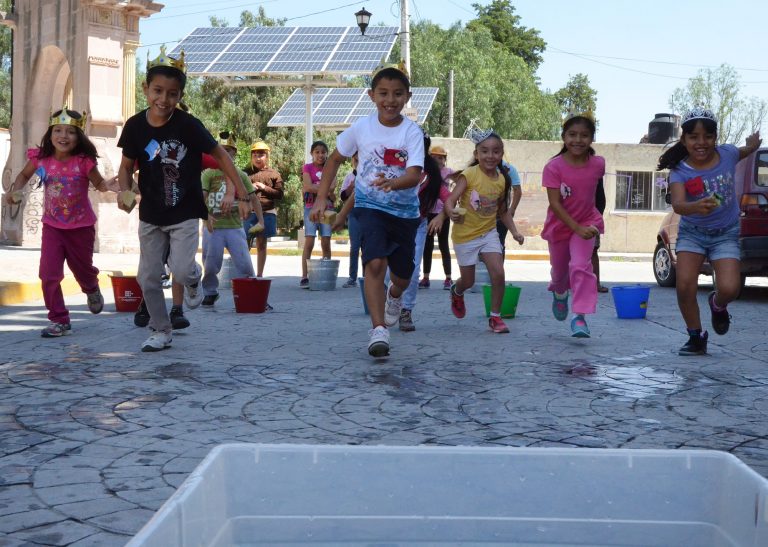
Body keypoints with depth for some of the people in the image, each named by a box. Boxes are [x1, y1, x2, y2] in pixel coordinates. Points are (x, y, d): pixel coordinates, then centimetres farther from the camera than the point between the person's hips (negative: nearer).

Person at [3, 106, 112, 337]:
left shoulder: (84, 161, -18)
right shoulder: (41, 159, -11)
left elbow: (100, 184, -7)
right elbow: (24, 175, 10)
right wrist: (14, 190, -7)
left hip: (81, 226, -1)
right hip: (52, 225, 1)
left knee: (82, 269, 18)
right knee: (49, 274, -10)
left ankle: (92, 290, 55)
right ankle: (59, 320, 4)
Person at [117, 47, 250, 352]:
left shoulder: (188, 125, -16)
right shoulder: (135, 126, -8)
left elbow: (221, 156, -8)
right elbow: (127, 166, 4)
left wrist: (242, 194, -10)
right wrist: (124, 191, -17)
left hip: (185, 214, -3)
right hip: (150, 215, 3)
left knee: (181, 270, -18)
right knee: (148, 278, 5)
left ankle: (194, 279, 20)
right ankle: (161, 331, 23)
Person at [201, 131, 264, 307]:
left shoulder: (241, 175, 8)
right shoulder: (208, 174, 0)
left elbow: (253, 198, 10)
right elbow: (200, 197, -9)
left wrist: (261, 221, -1)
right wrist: (206, 216, -26)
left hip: (235, 227, 1)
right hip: (213, 228, -1)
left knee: (245, 264, -4)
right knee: (210, 265, 6)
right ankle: (210, 293, 27)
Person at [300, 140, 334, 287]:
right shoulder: (307, 167, 4)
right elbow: (308, 187, -10)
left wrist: (316, 189, -15)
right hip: (311, 208, -3)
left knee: (326, 243, 1)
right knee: (309, 242, -9)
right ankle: (304, 277, -11)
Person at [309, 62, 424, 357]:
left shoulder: (412, 132, -13)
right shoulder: (361, 128, -7)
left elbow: (415, 175, -24)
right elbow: (335, 159, 8)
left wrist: (393, 183, -46)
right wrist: (321, 197, 3)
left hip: (405, 210, 1)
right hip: (370, 207, -1)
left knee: (402, 275, 14)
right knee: (375, 263, -24)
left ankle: (394, 296, 52)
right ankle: (378, 329, -22)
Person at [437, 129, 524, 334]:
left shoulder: (502, 180, -2)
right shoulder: (469, 175, -17)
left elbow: (503, 211, 9)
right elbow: (451, 199, -24)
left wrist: (514, 231, -1)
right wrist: (451, 212, -45)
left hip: (489, 232, 3)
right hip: (465, 234, -3)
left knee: (498, 273, -13)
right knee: (468, 281, 9)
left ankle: (495, 317, 3)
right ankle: (457, 292, 47)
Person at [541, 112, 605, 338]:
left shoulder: (598, 164, -12)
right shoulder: (554, 166, -21)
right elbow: (555, 204, -23)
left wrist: (588, 226, 12)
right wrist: (577, 228, -30)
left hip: (586, 224, 0)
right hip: (559, 225, 0)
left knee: (581, 267, -19)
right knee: (560, 272, 17)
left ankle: (579, 316, -16)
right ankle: (559, 294, 51)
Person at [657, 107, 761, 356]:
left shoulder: (727, 154, -10)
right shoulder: (680, 170, -18)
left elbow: (743, 153, 19)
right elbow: (677, 205, -39)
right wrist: (696, 207, -55)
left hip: (725, 235, 1)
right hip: (691, 234, -1)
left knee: (729, 289, -16)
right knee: (685, 286, -16)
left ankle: (717, 305, 23)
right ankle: (696, 337, 8)